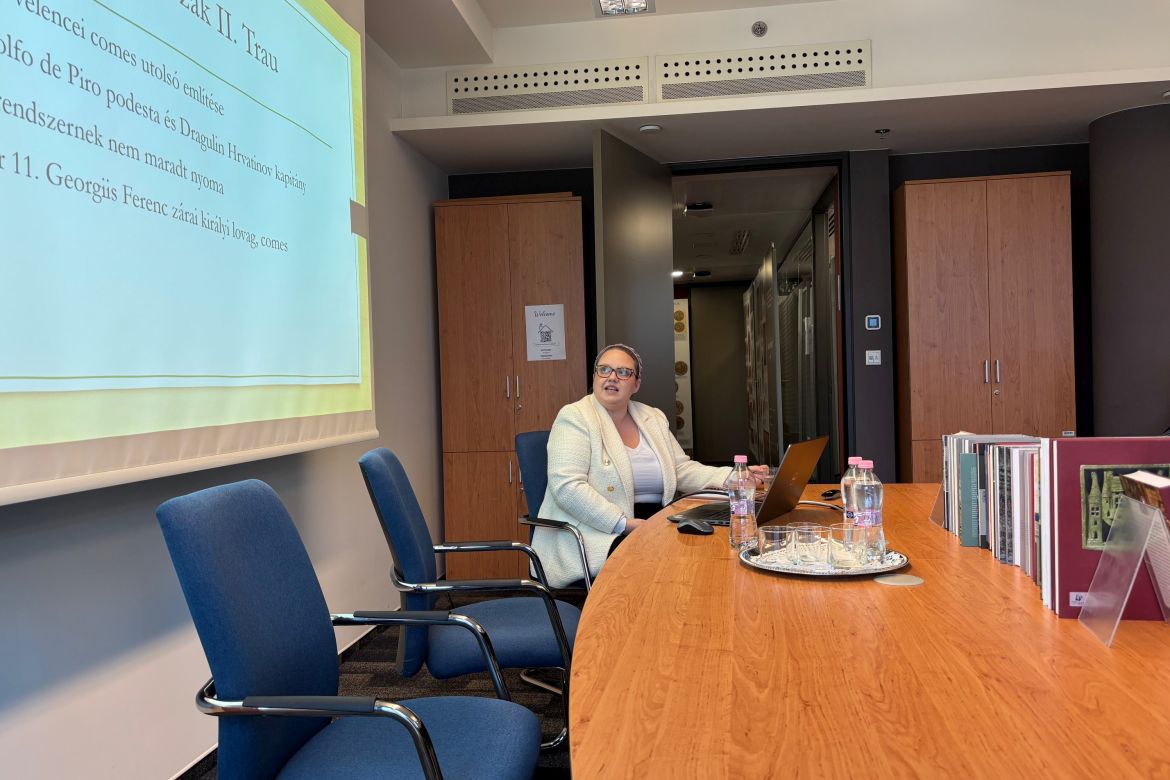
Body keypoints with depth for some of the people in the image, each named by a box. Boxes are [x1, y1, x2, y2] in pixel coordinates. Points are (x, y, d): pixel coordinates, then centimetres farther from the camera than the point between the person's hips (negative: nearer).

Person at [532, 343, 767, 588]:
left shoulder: (653, 418, 17)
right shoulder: (575, 417, -5)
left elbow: (682, 470, 17)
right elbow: (566, 487, -16)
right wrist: (625, 523, -22)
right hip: (598, 534, -6)